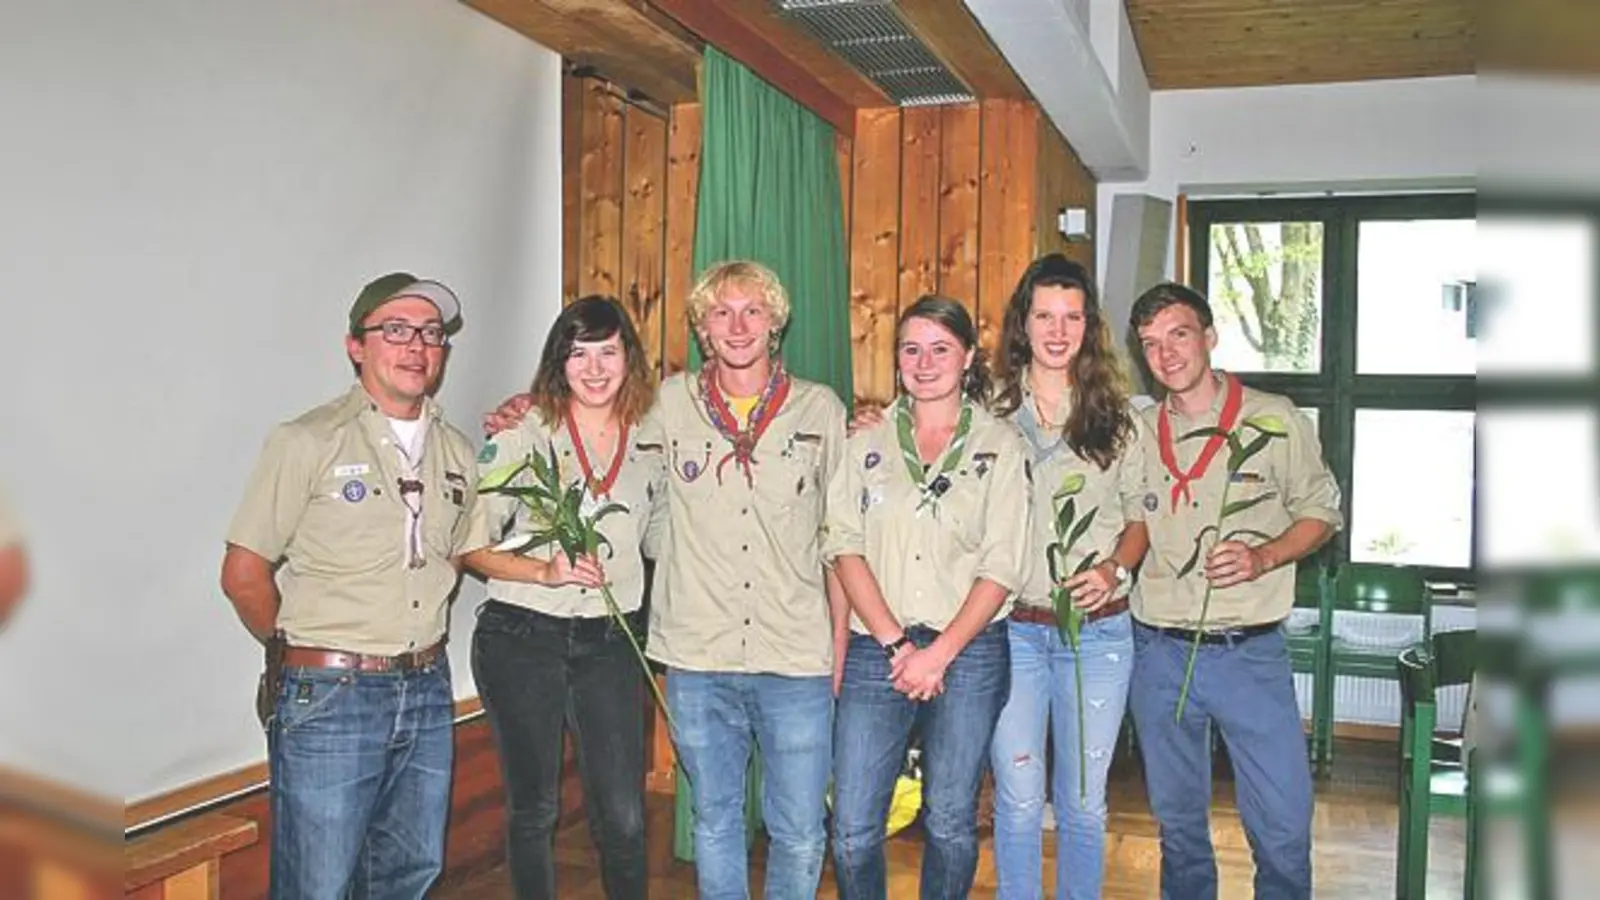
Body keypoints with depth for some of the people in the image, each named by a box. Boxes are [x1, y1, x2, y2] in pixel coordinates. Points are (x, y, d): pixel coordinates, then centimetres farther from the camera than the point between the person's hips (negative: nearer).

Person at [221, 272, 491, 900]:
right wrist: (303, 651, 4)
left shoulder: (456, 452, 8)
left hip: (428, 693, 6)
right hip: (329, 698, -5)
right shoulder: (308, 442, -9)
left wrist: (415, 645, 11)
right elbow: (244, 573, -6)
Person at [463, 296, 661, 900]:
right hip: (520, 639, -2)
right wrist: (543, 571, -20)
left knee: (623, 818, 0)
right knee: (534, 809, 12)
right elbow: (469, 545, -6)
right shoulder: (522, 435, -4)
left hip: (609, 643, 2)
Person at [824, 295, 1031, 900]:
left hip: (969, 652, -1)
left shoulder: (1000, 446, 4)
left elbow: (1003, 568, -2)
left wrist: (938, 653, -10)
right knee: (852, 829, 0)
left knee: (950, 822, 8)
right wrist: (897, 645, -9)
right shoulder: (866, 445, 10)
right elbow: (846, 549, 1)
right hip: (877, 649, 1)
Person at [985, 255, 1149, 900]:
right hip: (1011, 627, -1)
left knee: (1083, 800, 11)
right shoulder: (991, 411, 1)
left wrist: (1114, 568, -8)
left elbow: (1142, 516, 11)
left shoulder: (1117, 417, 5)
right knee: (1018, 800, 4)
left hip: (1098, 629, 1)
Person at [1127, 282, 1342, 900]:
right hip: (1158, 651, 3)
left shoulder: (1273, 419, -2)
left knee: (1283, 824, -1)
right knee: (1178, 822, 15)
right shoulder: (1139, 433, 7)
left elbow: (1321, 512, 3)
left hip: (1250, 651, -3)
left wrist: (1262, 557, -14)